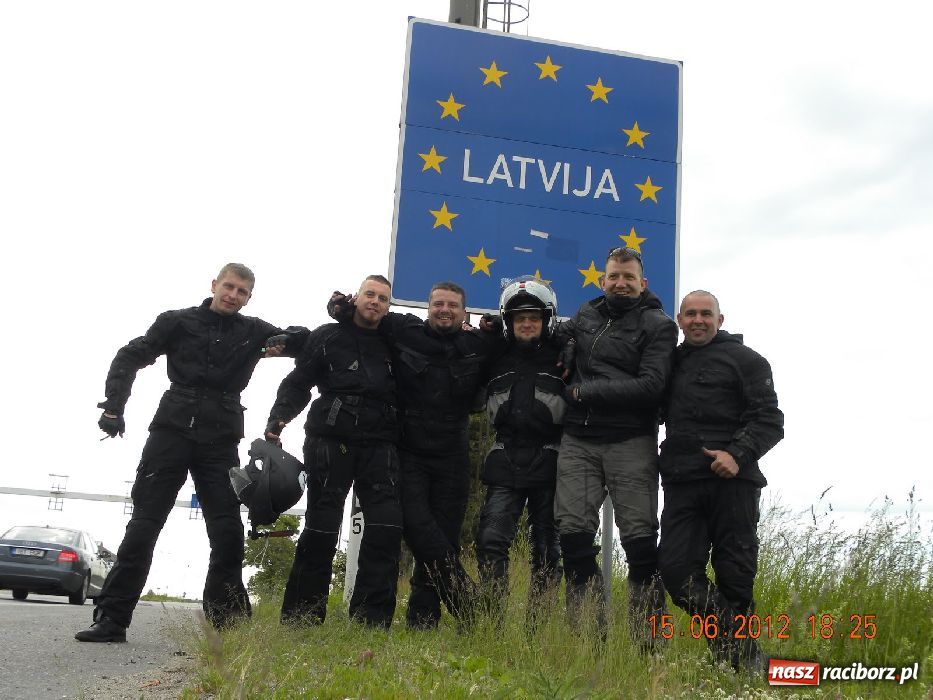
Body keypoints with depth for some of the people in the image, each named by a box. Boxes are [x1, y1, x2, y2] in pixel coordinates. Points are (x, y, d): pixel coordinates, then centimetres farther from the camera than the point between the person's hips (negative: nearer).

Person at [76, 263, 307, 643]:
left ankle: (229, 622, 2)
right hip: (172, 432, -1)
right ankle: (111, 618, 0)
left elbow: (306, 339, 15)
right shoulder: (178, 322, 7)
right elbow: (131, 356, 6)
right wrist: (114, 405, -7)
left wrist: (284, 340, -8)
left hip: (220, 443, 1)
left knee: (227, 532, -5)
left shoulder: (253, 331, 11)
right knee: (144, 523, -3)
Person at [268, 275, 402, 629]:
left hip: (379, 445, 3)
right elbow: (298, 382, 6)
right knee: (320, 531, -4)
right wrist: (279, 417, -12)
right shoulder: (327, 337, 9)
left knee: (387, 528, -10)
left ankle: (372, 622, -4)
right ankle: (300, 620, 6)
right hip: (330, 440, -2)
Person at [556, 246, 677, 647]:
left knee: (639, 537, -5)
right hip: (578, 440, 4)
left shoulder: (657, 325, 1)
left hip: (630, 443, -4)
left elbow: (651, 386, -12)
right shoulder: (586, 316, 16)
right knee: (573, 530, -3)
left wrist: (584, 392, -10)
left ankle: (648, 637, 4)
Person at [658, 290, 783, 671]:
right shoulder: (672, 361, 19)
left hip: (731, 481, -4)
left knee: (734, 572, 0)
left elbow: (769, 420, -4)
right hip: (682, 483, 5)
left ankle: (743, 658, 16)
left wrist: (738, 454, -19)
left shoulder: (744, 359, 4)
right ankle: (732, 638, 8)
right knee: (676, 569, -6)